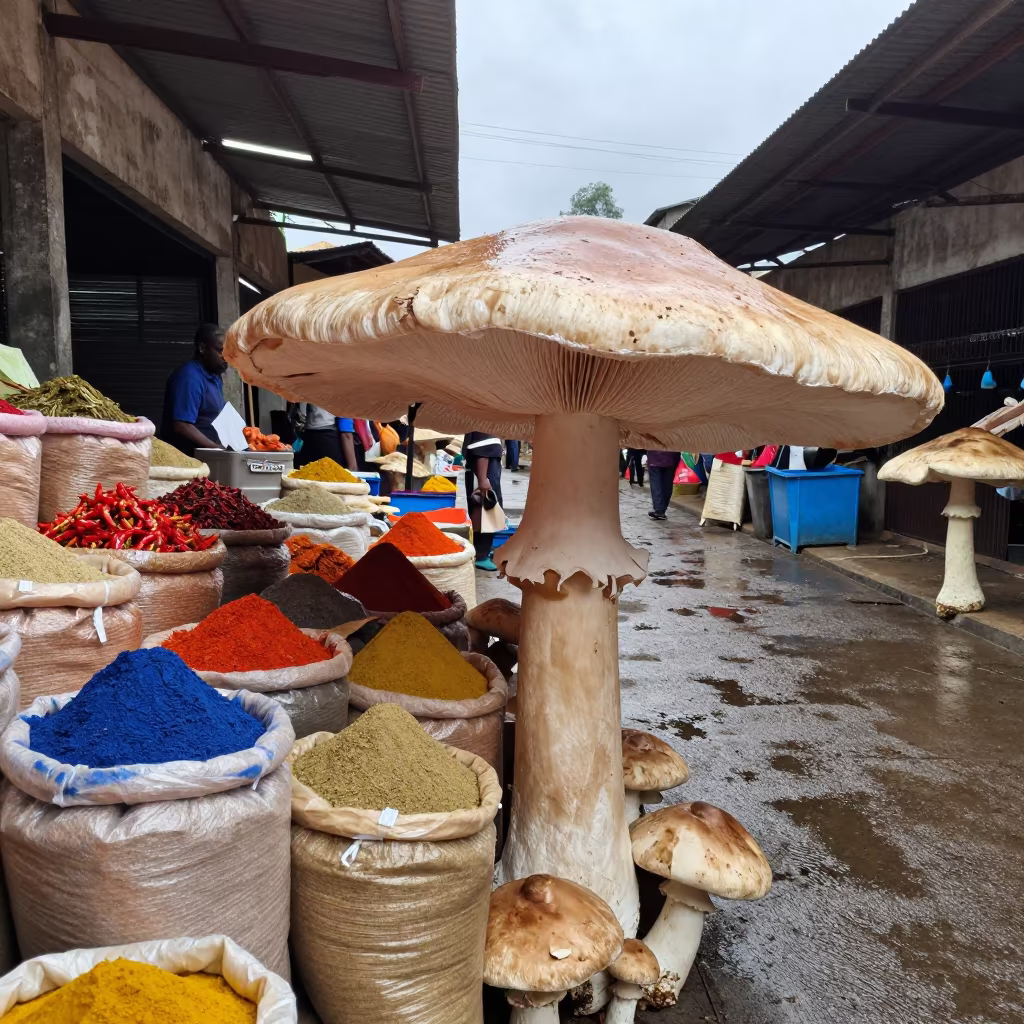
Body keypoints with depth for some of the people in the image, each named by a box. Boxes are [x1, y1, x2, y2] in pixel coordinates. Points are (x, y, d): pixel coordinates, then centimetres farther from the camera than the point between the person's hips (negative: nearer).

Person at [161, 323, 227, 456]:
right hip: (187, 456, -8)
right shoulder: (189, 378, -13)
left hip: (208, 453, 8)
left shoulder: (214, 376, 14)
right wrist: (218, 449, -22)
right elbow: (182, 426, -21)